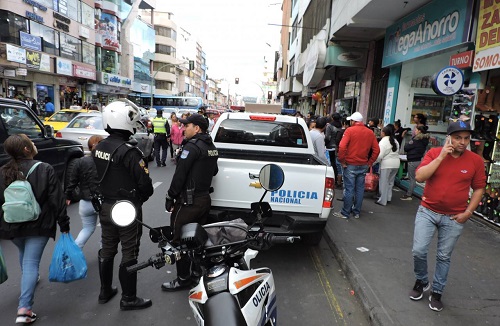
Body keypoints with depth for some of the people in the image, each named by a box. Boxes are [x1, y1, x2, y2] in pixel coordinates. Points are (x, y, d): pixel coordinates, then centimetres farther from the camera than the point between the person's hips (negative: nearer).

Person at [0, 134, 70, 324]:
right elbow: (57, 200, -13)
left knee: (24, 254, 30)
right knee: (31, 262, 0)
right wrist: (64, 224, -5)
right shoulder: (44, 169, -14)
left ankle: (29, 279, 54)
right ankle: (24, 309, -3)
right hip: (38, 225, -5)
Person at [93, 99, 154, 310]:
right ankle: (128, 299, 19)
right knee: (129, 254, 6)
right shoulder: (129, 152, -24)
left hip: (105, 207, 8)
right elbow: (144, 184, -21)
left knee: (107, 250, 20)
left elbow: (94, 178, 10)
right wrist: (142, 196, 0)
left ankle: (105, 291, 37)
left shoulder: (98, 149, 0)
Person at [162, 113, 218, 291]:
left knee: (180, 239, 1)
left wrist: (170, 197, -11)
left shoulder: (192, 146, -16)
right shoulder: (211, 147, 11)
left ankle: (183, 279, 11)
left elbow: (179, 174, -18)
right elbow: (213, 171, 22)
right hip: (205, 198, 9)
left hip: (189, 201, -9)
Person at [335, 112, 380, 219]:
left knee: (349, 189, 0)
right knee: (360, 189, 11)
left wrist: (342, 161, -9)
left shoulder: (350, 130, -9)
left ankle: (345, 213, 6)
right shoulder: (370, 132, 7)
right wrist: (370, 162, 11)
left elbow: (342, 147, -19)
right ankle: (357, 212, 20)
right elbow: (376, 150, 6)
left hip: (351, 165, -5)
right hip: (363, 165, 5)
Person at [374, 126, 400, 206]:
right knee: (390, 182, 17)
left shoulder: (383, 142, -12)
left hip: (387, 164, -8)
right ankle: (388, 198, 25)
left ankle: (382, 201, 6)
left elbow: (380, 155, -19)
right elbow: (397, 152, 14)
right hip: (396, 163, 8)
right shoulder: (395, 141, 13)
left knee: (384, 182, 1)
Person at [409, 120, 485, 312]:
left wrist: (468, 212, -4)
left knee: (444, 257, 11)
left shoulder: (476, 160, -4)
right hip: (427, 212, 0)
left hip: (454, 218, 0)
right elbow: (419, 177, -18)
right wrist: (441, 156, -20)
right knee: (418, 251, -1)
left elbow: (479, 188, 5)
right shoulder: (434, 153, -6)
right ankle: (421, 282, 27)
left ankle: (437, 292, 29)